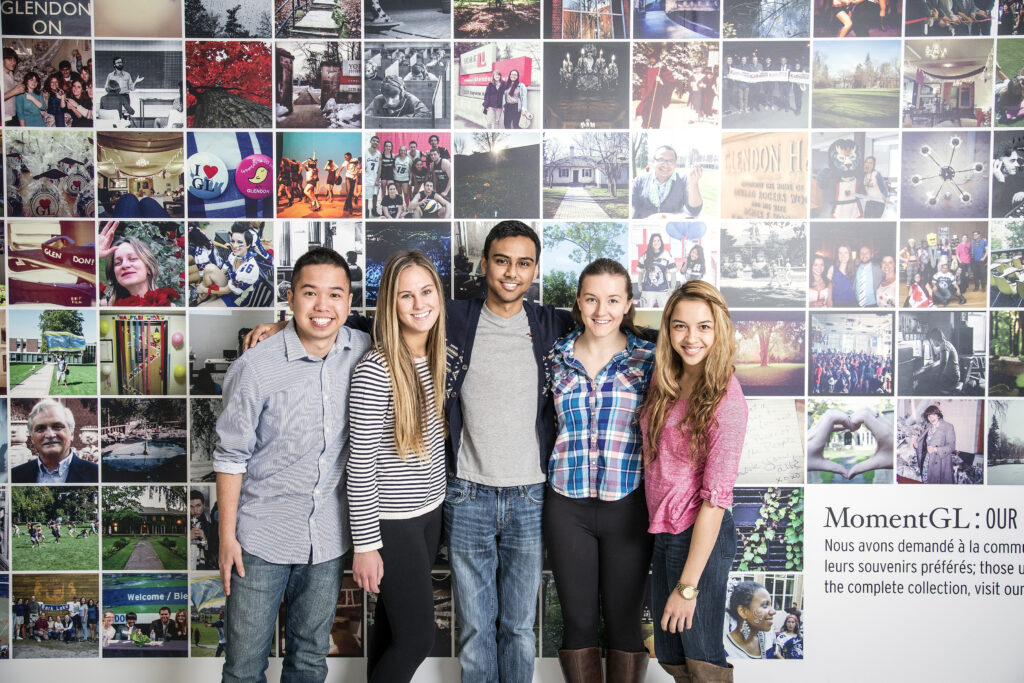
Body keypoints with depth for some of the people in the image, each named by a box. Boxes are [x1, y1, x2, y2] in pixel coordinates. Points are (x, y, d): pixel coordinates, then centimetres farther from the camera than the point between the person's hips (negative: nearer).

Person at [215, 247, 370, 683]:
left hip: (328, 537, 3)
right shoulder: (255, 368, -16)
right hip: (262, 536, -3)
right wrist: (227, 537, -6)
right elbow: (231, 457, -8)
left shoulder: (363, 352, -5)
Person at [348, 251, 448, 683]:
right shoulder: (374, 371, -21)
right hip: (391, 521, -7)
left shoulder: (437, 356, 3)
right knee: (418, 637, 1)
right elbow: (361, 462, -18)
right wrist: (365, 544, -16)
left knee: (393, 622, 20)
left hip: (431, 511, 7)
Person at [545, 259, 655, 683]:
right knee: (578, 620, 11)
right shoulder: (556, 357, 3)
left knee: (624, 620, 10)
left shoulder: (647, 359, -3)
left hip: (627, 505, -1)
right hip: (567, 505, 2)